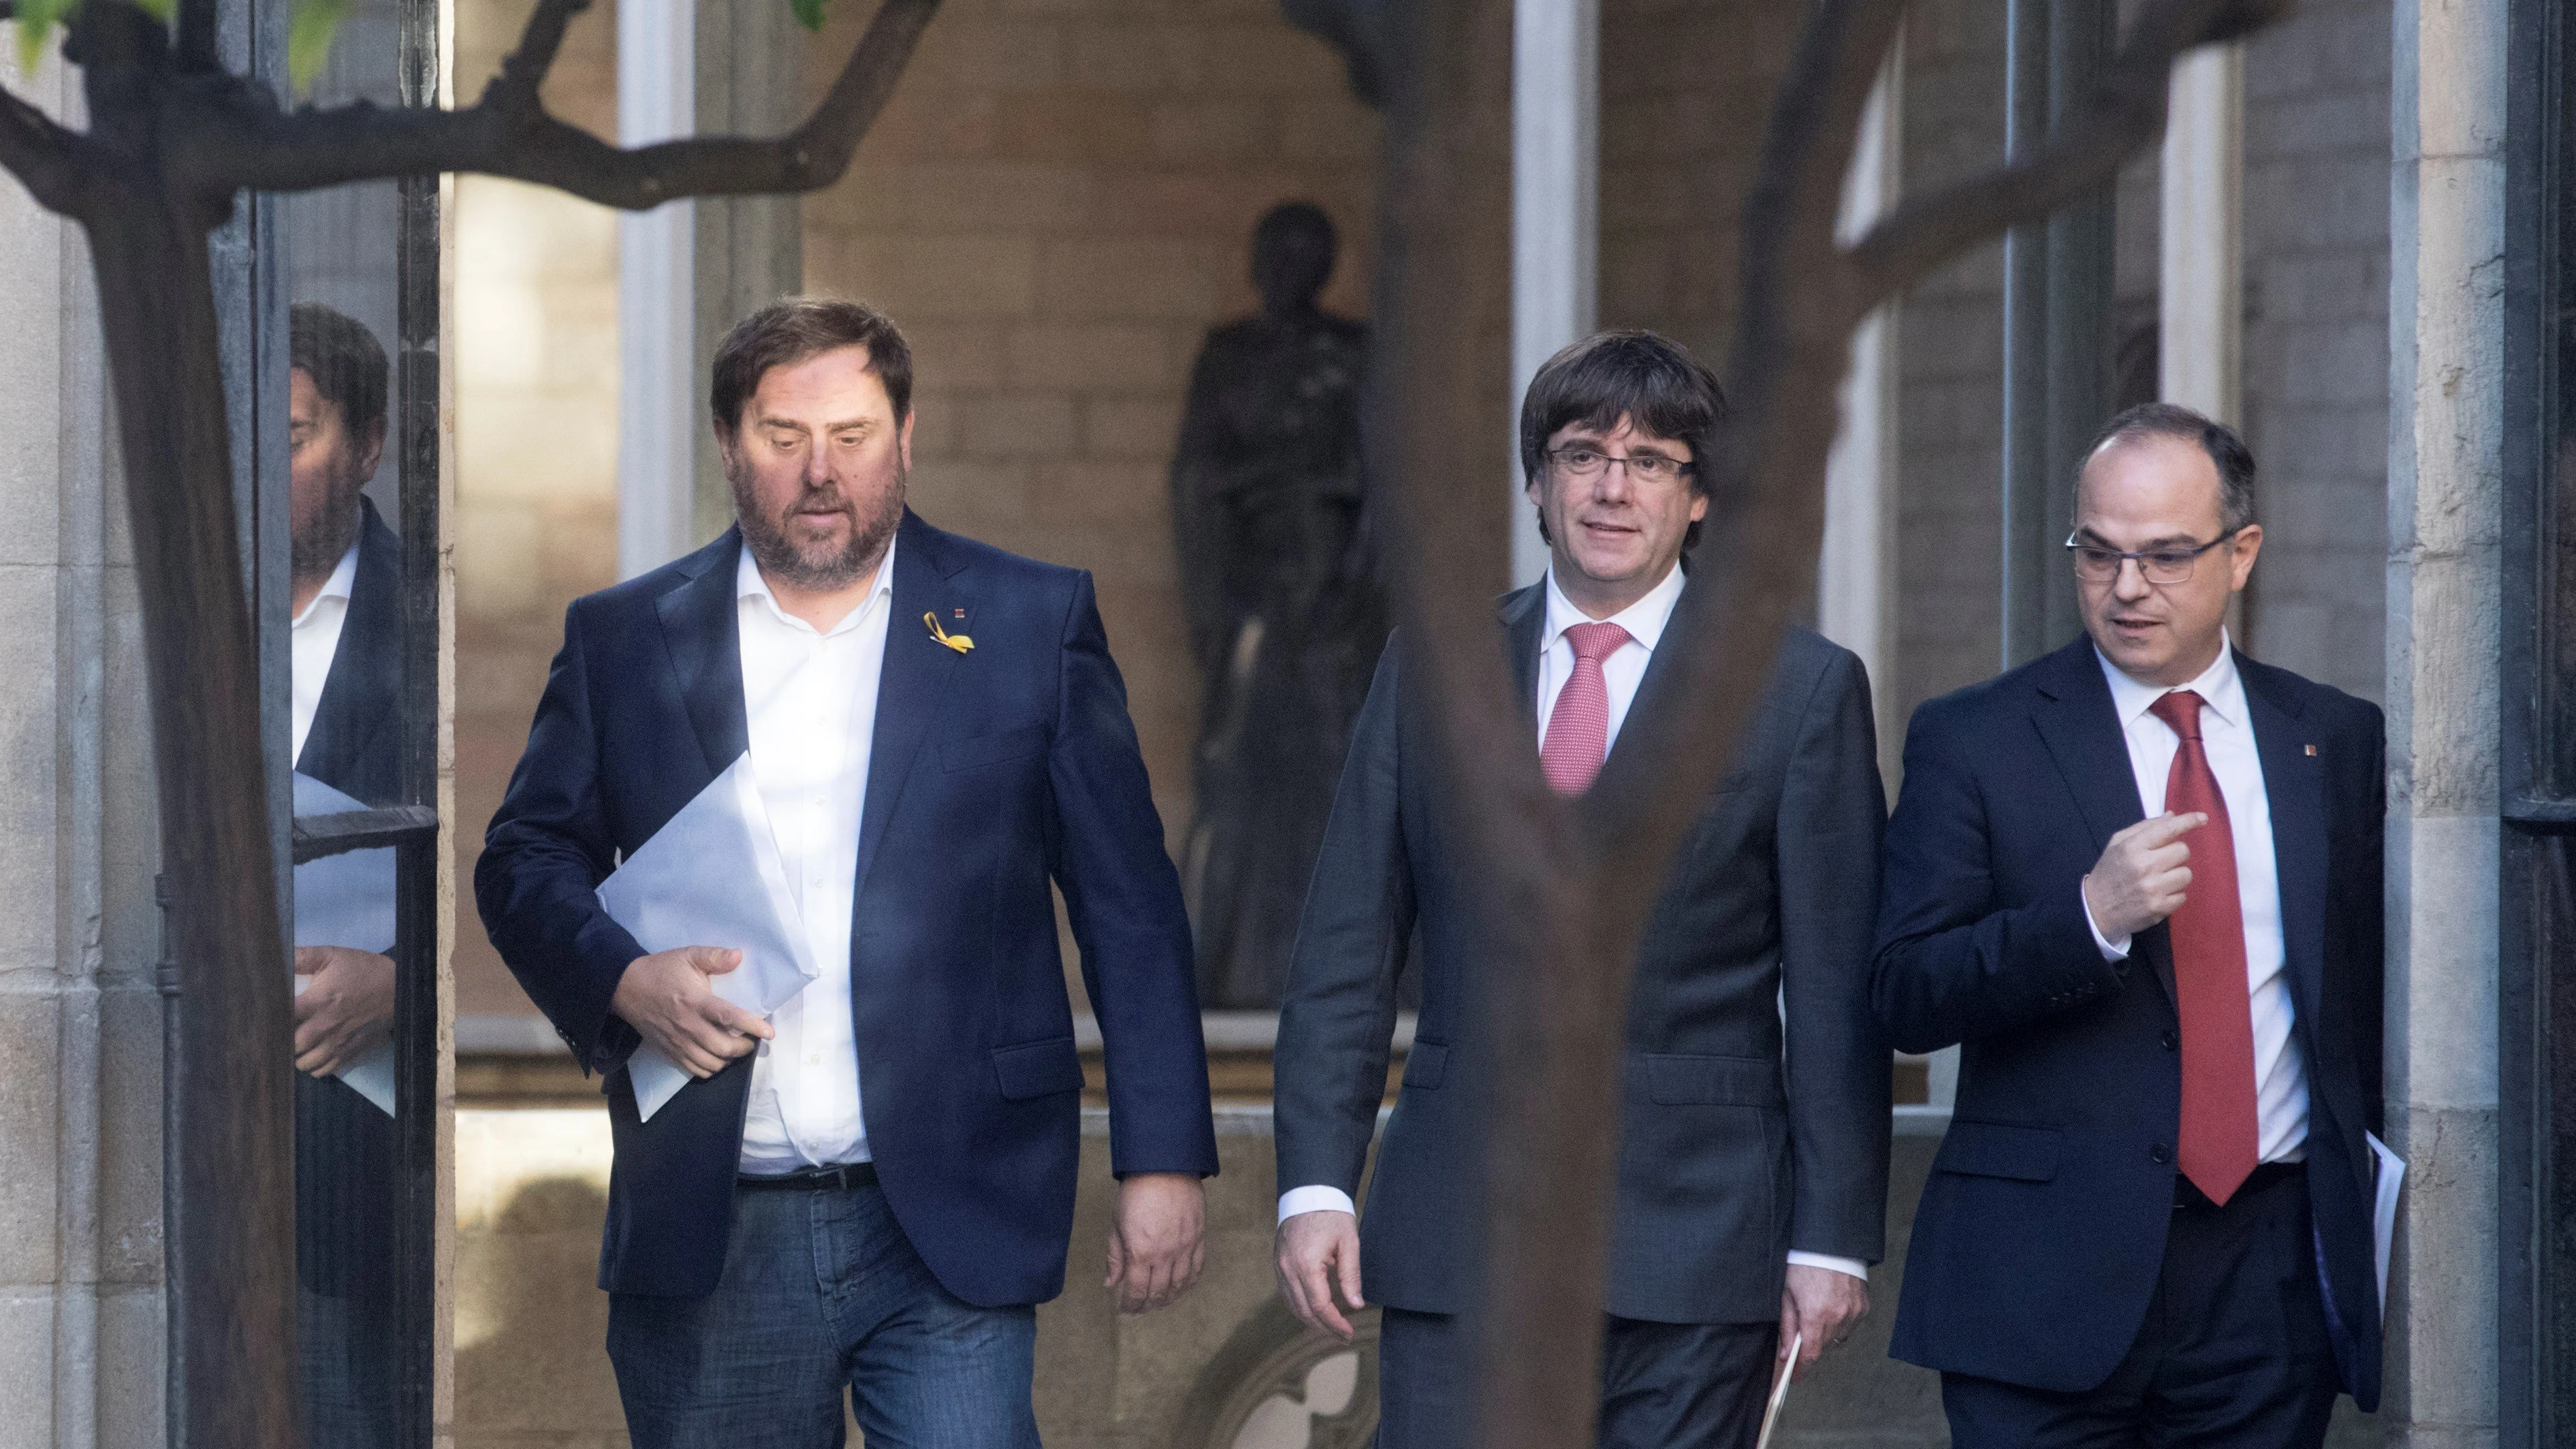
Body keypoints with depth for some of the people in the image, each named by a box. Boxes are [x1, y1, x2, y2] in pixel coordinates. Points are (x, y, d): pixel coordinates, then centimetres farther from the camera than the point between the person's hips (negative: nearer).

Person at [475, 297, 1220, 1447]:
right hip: (712, 1245, 2)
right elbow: (525, 859, 12)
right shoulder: (623, 640, 10)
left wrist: (1162, 1164, -2)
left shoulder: (1034, 624, 5)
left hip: (952, 1228, -2)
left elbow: (1131, 911, 4)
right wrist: (623, 980, -10)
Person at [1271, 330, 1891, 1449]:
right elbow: (1346, 951, 8)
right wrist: (1315, 1183, -1)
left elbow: (1835, 992, 0)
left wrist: (1832, 1238, -5)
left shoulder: (1801, 689, 2)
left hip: (1693, 1232, -2)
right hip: (1456, 1233, 2)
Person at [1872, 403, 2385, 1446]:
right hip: (2052, 1274, -2)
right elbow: (1907, 998, -5)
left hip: (2271, 1282, 2)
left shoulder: (2337, 742, 11)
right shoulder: (1972, 740, 2)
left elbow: (2373, 996, 16)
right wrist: (2090, 917, -19)